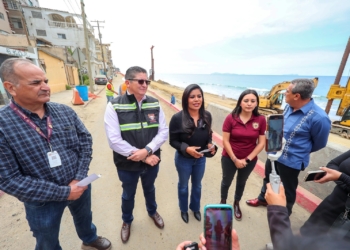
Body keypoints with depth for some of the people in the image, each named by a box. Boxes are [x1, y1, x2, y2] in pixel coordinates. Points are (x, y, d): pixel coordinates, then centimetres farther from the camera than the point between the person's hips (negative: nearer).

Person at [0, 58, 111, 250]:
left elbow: (85, 140, -5)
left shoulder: (65, 111, -8)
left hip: (79, 186, 4)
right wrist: (63, 192, -21)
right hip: (42, 203, -3)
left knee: (84, 217, 32)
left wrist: (80, 178, -15)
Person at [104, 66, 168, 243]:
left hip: (152, 161, 3)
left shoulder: (155, 104, -6)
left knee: (149, 189, 29)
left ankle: (152, 212, 60)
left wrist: (147, 150, -23)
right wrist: (144, 157, -20)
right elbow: (115, 141, -21)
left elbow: (163, 132, -8)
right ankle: (127, 221, 56)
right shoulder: (114, 106, -16)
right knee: (128, 195, 24)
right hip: (127, 164, -2)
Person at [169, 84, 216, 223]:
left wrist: (210, 145, -17)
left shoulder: (207, 116, -12)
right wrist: (186, 149, -30)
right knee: (183, 186, 23)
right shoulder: (177, 118, -23)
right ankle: (183, 210, 53)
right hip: (183, 159, -3)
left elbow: (208, 135, 2)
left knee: (197, 185, 27)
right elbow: (173, 141, -16)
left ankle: (195, 208, 57)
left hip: (201, 159, 4)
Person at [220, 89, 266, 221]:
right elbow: (225, 141, -14)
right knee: (226, 182, 19)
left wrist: (247, 159, -12)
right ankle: (223, 202, 47)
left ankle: (236, 204, 51)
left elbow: (261, 143, -7)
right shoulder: (231, 118, -17)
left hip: (250, 160, 2)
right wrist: (235, 159, -14)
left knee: (241, 183, 24)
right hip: (229, 158, -2)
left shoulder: (261, 120, -11)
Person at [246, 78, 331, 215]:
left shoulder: (318, 117, -26)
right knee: (268, 179, 26)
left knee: (288, 189, 18)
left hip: (291, 160, -6)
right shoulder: (289, 107, -6)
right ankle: (263, 199, 53)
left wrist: (298, 151, 3)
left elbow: (319, 143, -10)